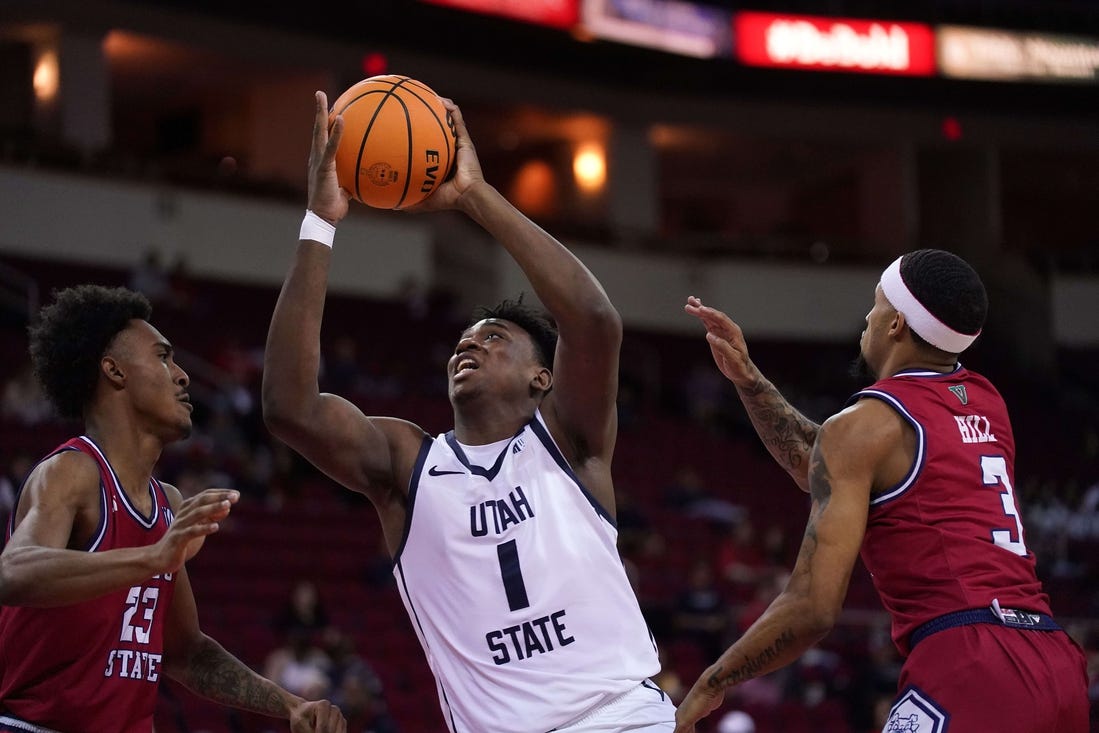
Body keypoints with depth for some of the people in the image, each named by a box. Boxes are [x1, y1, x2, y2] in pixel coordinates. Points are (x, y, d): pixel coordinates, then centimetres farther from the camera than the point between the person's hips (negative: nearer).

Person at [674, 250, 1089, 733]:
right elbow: (824, 472, 33)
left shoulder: (864, 424, -2)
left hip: (970, 664, -8)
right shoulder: (986, 403, 20)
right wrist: (749, 380, 29)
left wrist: (710, 685, 4)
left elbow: (813, 607, -8)